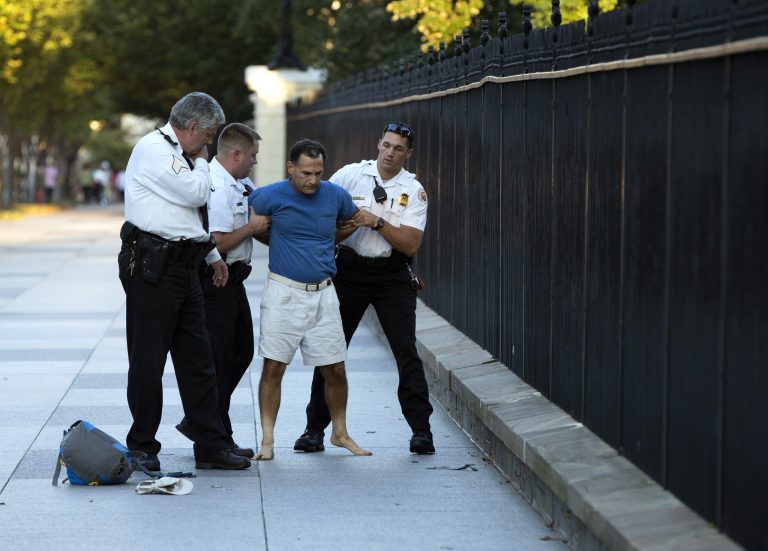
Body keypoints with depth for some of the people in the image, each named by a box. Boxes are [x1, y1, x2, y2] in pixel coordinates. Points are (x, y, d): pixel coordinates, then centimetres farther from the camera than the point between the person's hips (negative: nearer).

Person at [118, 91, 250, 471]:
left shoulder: (178, 154, 20)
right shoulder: (154, 148, -10)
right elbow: (196, 193, -17)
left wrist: (214, 255, 25)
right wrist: (201, 162, 1)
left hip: (183, 266, 9)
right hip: (152, 266, -9)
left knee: (197, 361, 8)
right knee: (148, 361, -2)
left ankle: (210, 446, 12)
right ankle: (142, 448, 7)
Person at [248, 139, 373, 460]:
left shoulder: (335, 196, 2)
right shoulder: (270, 196, -7)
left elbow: (355, 221, 22)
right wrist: (283, 244, 5)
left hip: (322, 293, 3)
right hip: (284, 292, -3)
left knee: (335, 370, 6)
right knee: (273, 367, -4)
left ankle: (340, 433, 24)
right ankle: (267, 440, 4)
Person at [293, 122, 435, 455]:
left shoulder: (414, 190, 0)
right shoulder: (350, 175, 1)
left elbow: (411, 244, -9)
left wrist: (377, 222, -18)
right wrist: (349, 225, -15)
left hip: (393, 275, 0)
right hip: (350, 270, 1)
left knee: (406, 350, -8)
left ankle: (421, 430, -3)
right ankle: (315, 428, 11)